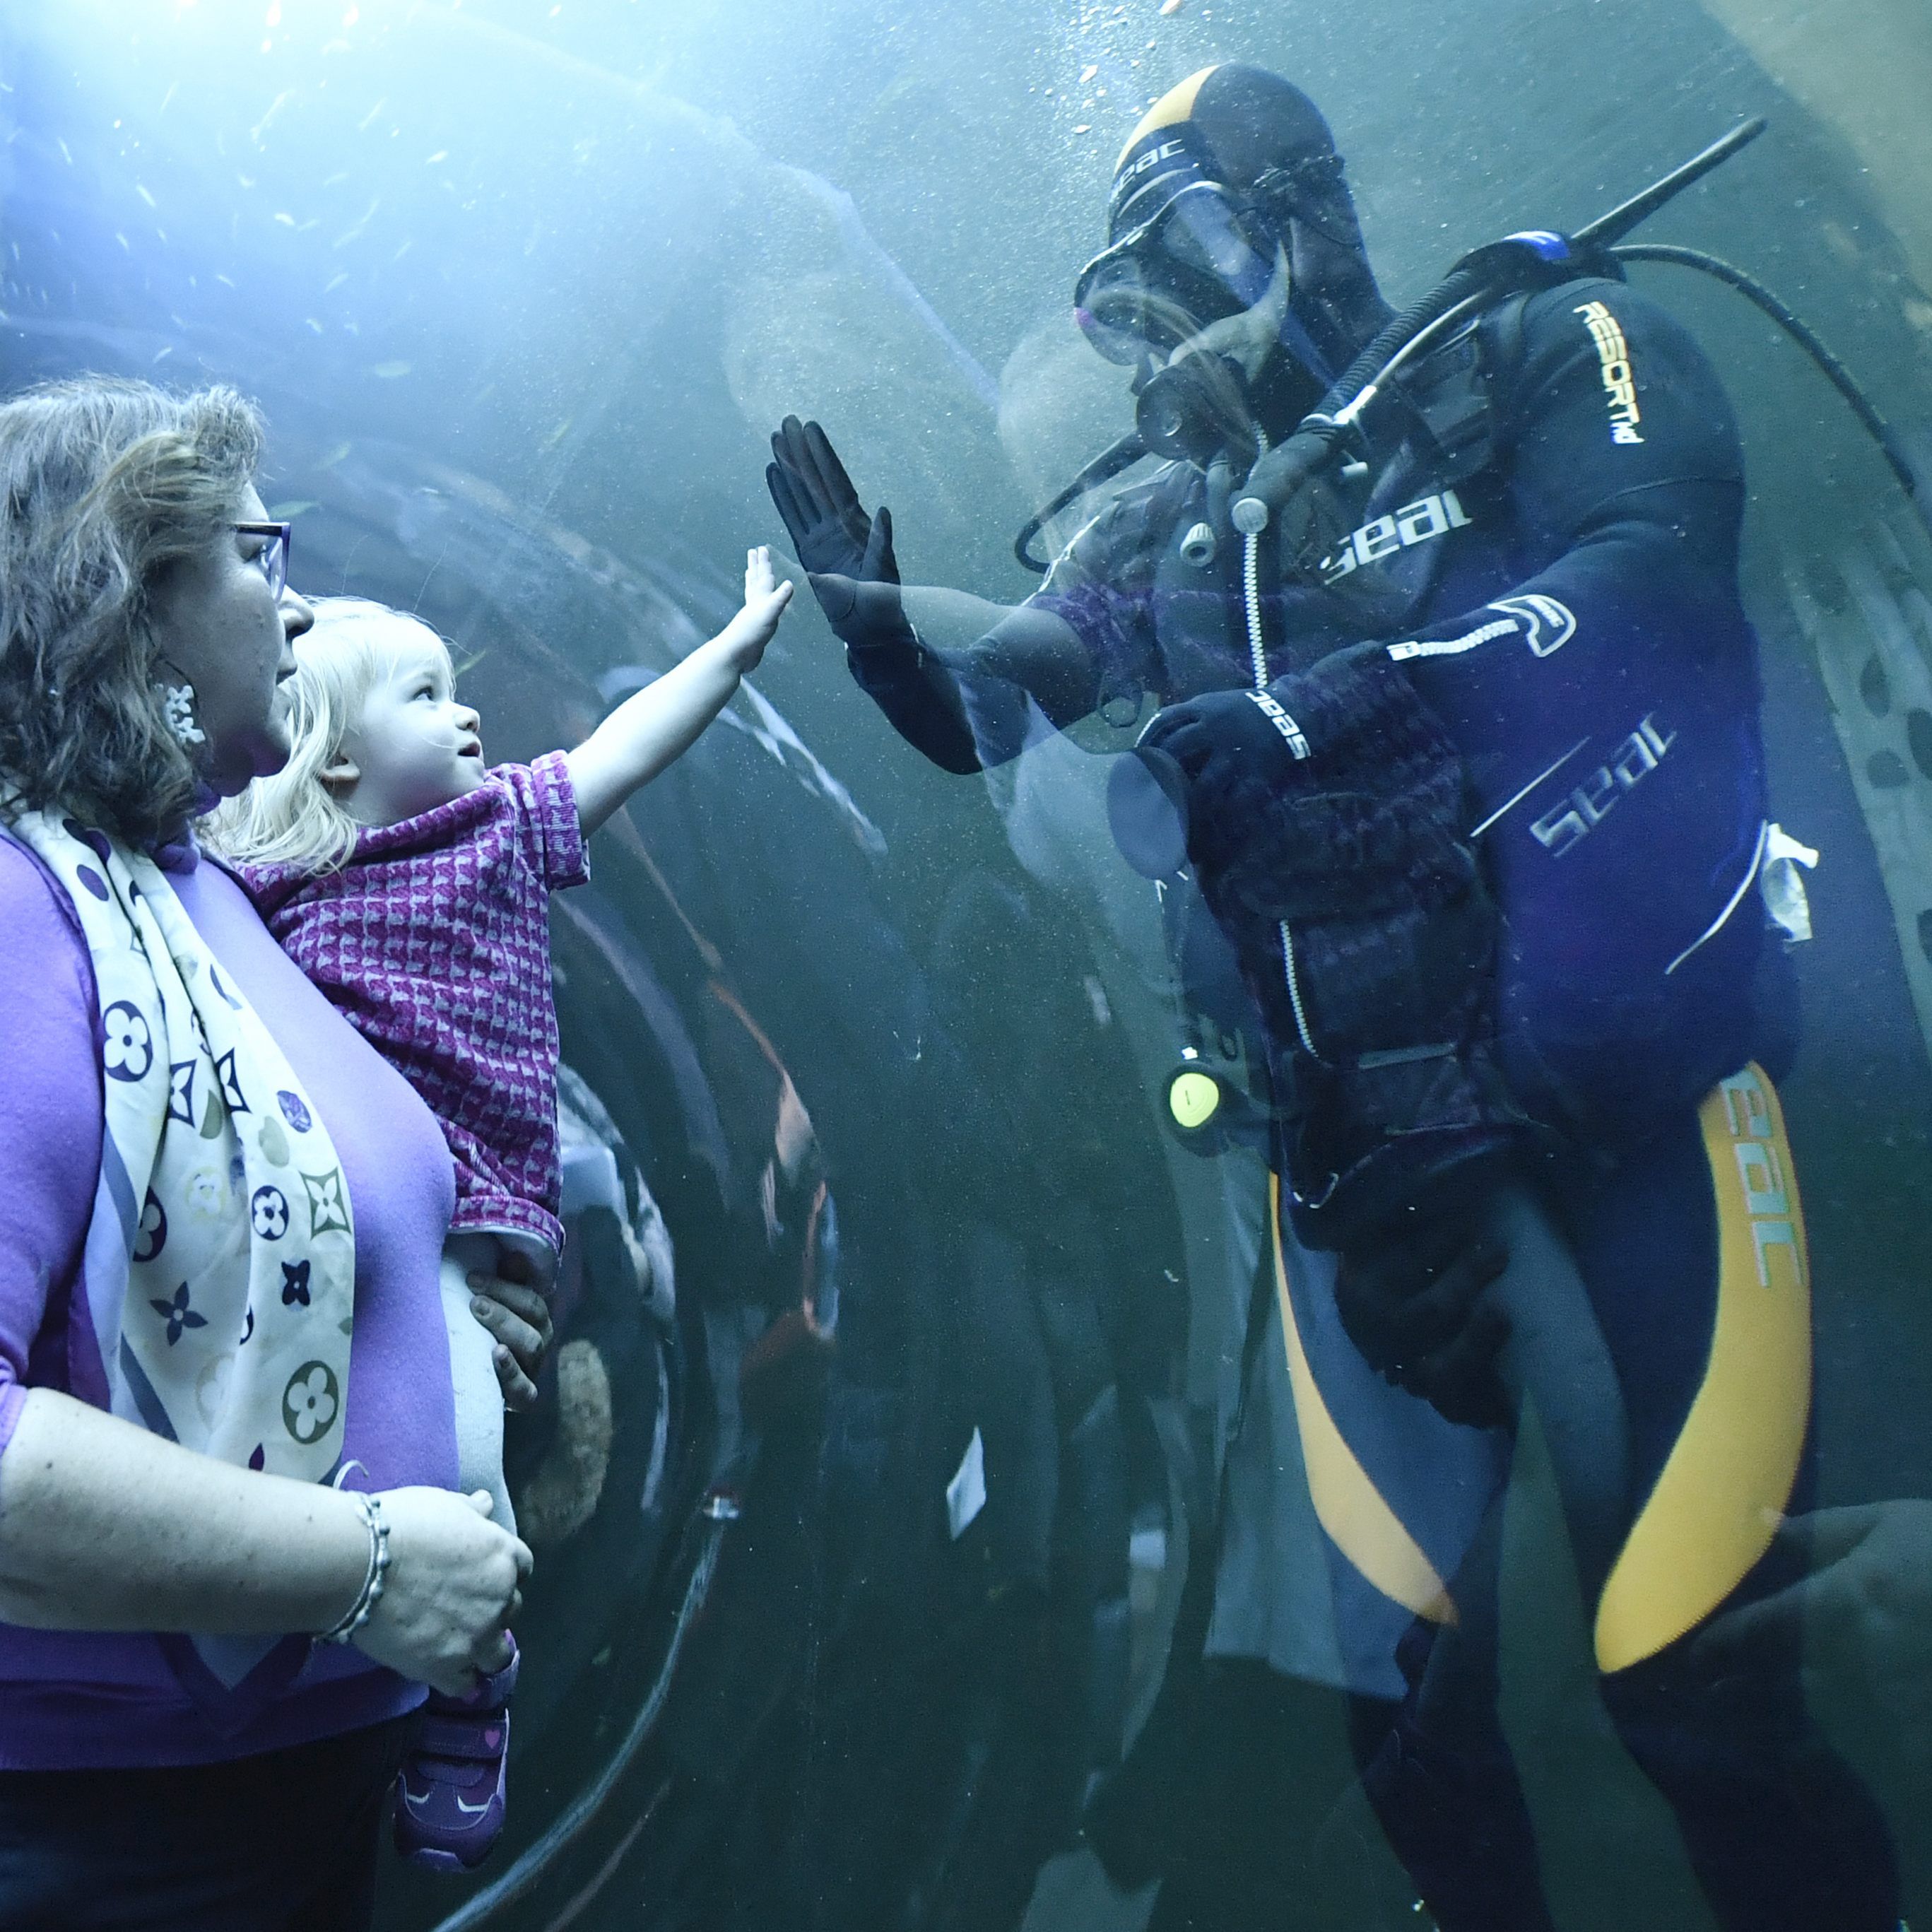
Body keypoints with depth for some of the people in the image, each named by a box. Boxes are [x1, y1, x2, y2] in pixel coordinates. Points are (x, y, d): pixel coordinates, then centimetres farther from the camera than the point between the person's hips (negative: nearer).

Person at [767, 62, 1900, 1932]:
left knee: (1697, 1687, -4)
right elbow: (985, 706, 8)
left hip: (1627, 1095, -4)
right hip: (1360, 1160, 5)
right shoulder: (1164, 526, 13)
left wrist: (1317, 712, -23)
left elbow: (1645, 589, -18)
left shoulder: (1539, 355, -1)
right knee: (1405, 1698, 8)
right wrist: (873, 612, -11)